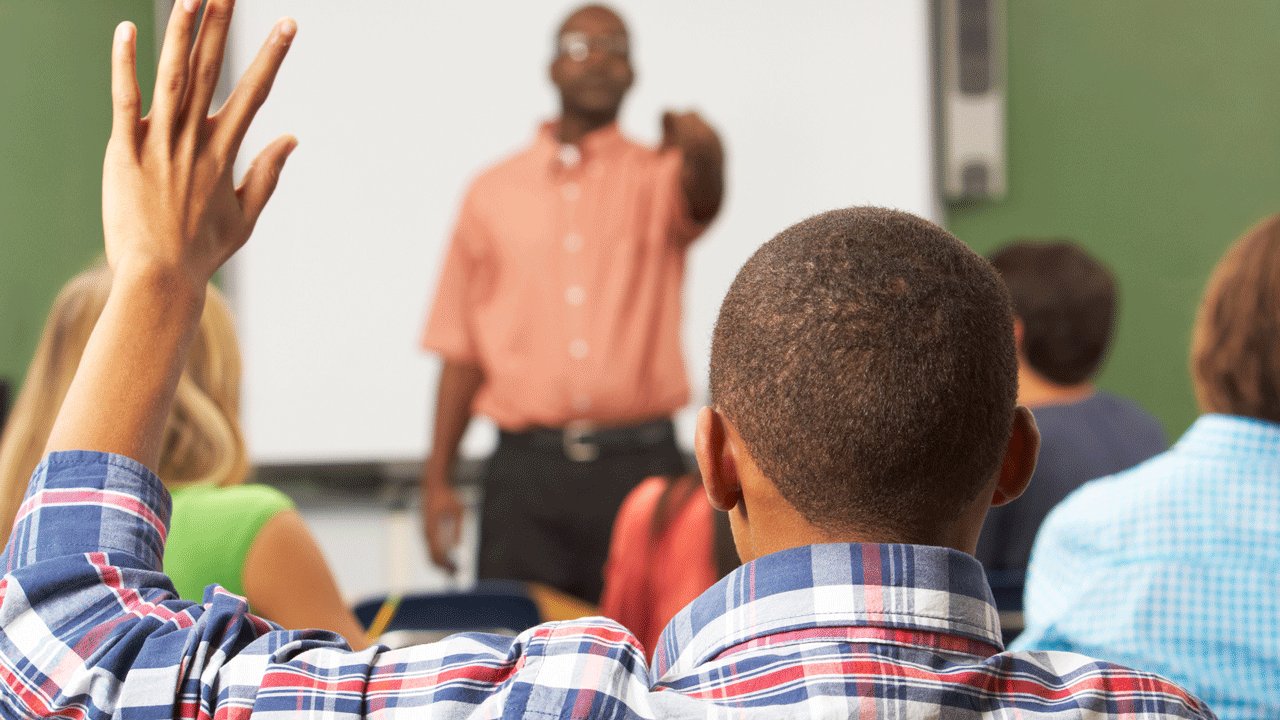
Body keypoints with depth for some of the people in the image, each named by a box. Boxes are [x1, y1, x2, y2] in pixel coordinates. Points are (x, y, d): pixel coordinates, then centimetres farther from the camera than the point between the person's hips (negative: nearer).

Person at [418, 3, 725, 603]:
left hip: (641, 465, -1)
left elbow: (701, 200, -17)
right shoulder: (494, 192, 13)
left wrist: (702, 155, -42)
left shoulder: (657, 177, 8)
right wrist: (437, 480, 6)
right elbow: (461, 346, 12)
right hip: (527, 469, 1)